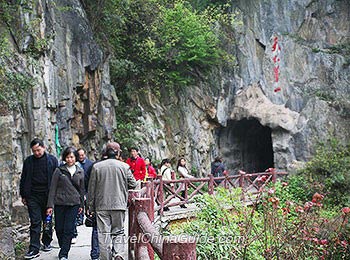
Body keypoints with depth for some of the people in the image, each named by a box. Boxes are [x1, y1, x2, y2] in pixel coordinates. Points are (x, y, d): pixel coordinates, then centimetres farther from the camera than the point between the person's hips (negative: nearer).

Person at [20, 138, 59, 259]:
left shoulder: (52, 160, 2)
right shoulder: (28, 161, 7)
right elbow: (23, 179, 12)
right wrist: (23, 196, 8)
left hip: (48, 195, -1)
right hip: (33, 196, 1)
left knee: (47, 221, 11)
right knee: (35, 222, -2)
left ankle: (46, 242, 28)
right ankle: (34, 249, -2)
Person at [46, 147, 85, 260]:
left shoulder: (80, 172, 7)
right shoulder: (59, 171, 0)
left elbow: (82, 189, 14)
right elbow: (53, 188, 0)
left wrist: (81, 205, 13)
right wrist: (50, 205, -5)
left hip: (74, 204, 1)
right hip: (59, 203, 0)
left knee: (69, 229, -4)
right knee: (59, 228, 5)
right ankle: (63, 248, 28)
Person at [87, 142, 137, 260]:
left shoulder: (96, 166, -1)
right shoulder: (124, 166, -3)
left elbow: (91, 189, 2)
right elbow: (133, 184, 3)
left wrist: (90, 206, 9)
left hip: (102, 206, 0)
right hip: (119, 205, 0)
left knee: (104, 234, 5)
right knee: (118, 232, 11)